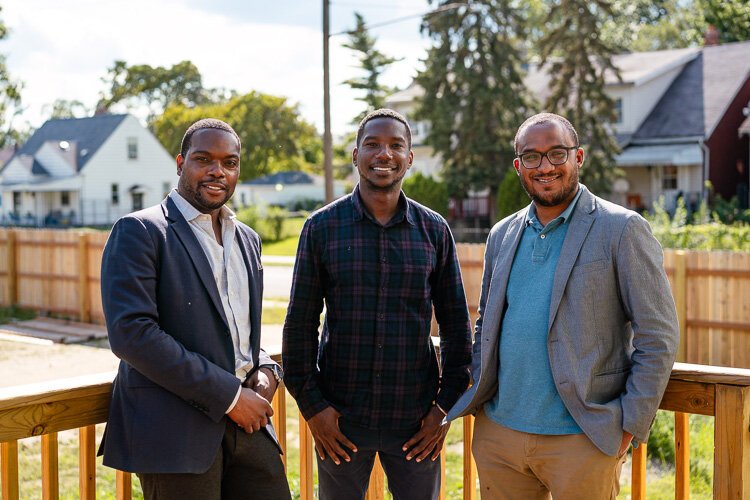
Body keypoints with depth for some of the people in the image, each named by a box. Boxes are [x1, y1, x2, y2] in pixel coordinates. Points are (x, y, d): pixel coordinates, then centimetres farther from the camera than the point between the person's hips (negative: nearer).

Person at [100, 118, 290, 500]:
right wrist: (228, 395, -16)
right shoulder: (139, 232, -7)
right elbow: (131, 332, -17)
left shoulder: (247, 239, 15)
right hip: (176, 428, -6)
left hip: (246, 422, 6)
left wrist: (266, 369, 1)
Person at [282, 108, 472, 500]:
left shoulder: (434, 230, 2)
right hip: (339, 422, -1)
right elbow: (299, 325, 0)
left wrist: (447, 404, 0)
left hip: (416, 421, 1)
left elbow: (456, 324, 6)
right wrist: (310, 405, -5)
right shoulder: (322, 227, -1)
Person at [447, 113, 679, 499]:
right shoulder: (502, 235, 11)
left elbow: (659, 337, -7)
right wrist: (480, 394, 8)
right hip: (498, 432, 5)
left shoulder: (622, 230, -6)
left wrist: (630, 426, -11)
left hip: (582, 438, -5)